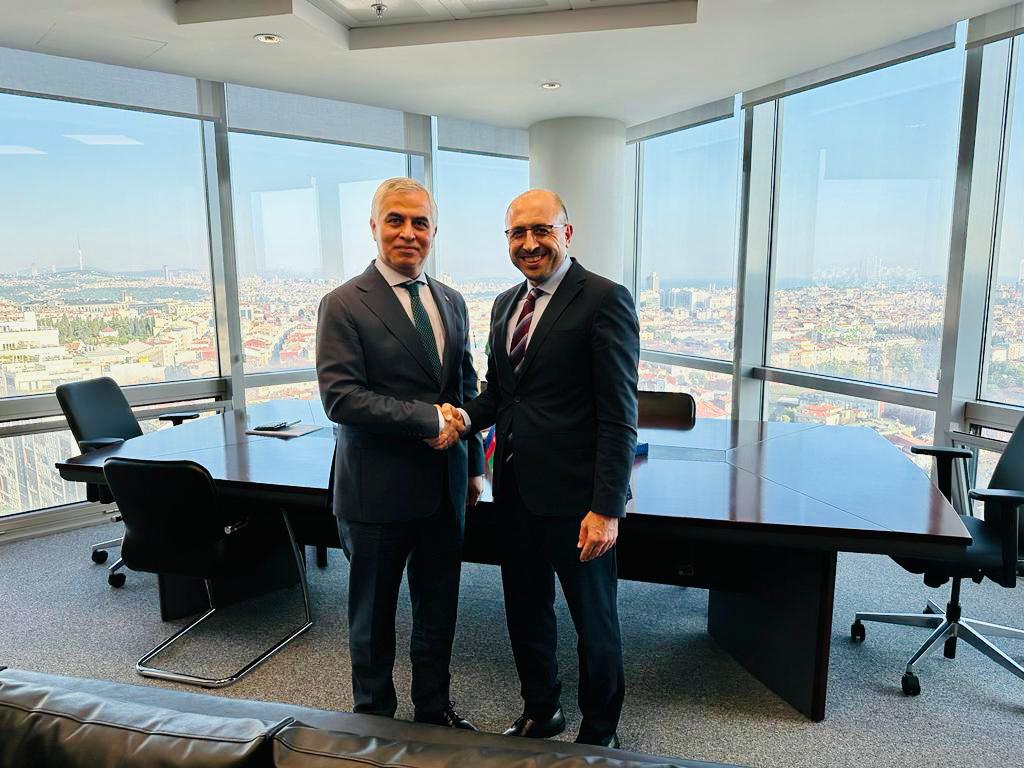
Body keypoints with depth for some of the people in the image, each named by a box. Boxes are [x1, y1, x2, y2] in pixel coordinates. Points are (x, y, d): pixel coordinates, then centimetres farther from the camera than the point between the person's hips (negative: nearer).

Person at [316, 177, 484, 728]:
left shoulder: (452, 303, 8)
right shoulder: (344, 305, -10)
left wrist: (473, 465, 13)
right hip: (378, 490, -5)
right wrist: (428, 419, -20)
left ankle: (434, 708, 40)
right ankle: (375, 714, 37)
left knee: (438, 609, 18)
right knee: (374, 613, 14)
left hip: (445, 488, 5)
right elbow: (340, 397, -19)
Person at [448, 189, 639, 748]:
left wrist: (606, 507, -20)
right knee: (525, 612, 21)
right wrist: (468, 415, -4)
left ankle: (599, 732, 37)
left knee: (594, 620, 13)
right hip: (514, 487, 7)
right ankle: (539, 711, 45)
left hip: (574, 495, -7)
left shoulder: (604, 300, -13)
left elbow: (618, 415, -16)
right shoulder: (505, 304, 11)